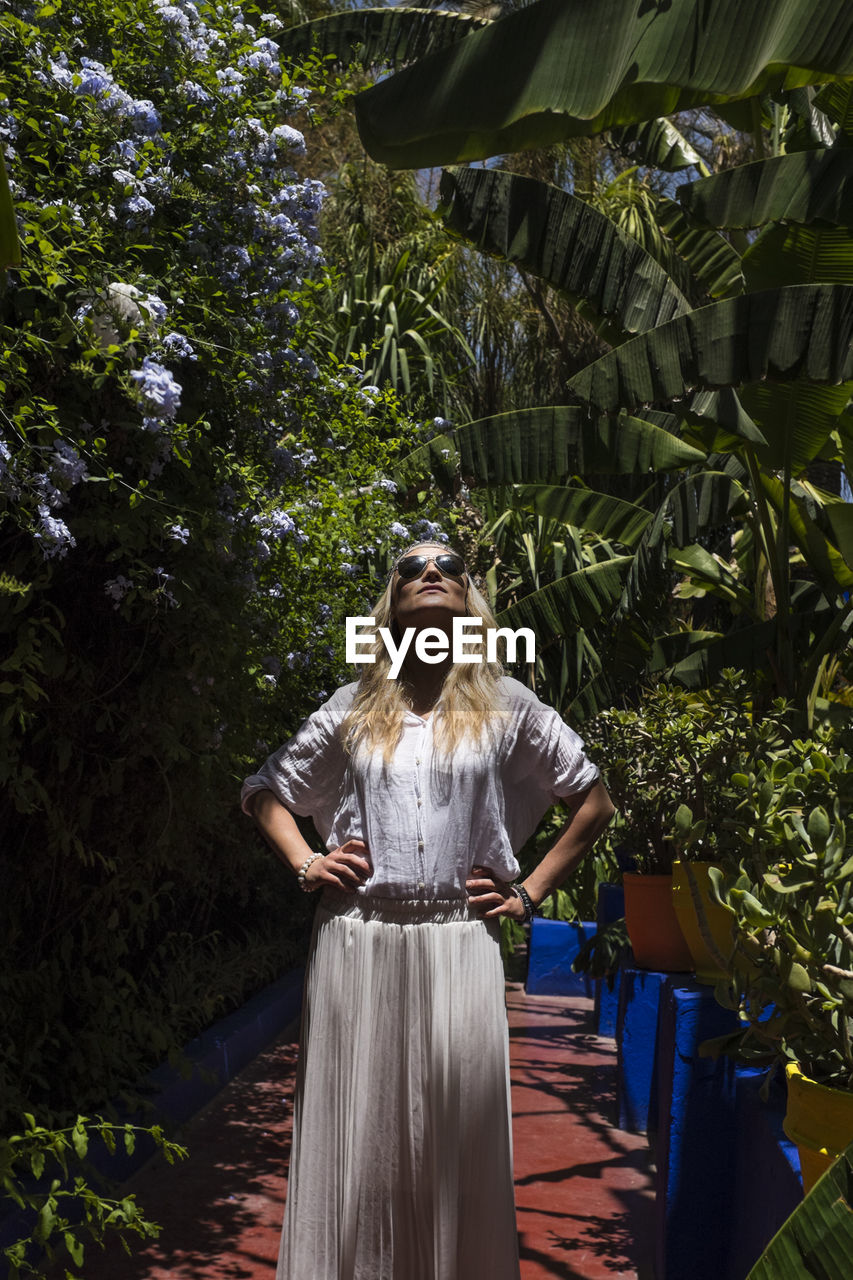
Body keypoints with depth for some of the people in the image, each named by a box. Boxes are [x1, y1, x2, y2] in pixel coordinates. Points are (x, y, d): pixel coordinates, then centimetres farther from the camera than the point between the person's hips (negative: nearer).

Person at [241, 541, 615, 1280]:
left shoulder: (505, 705, 7)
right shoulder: (353, 708, 10)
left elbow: (594, 802, 12)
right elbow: (266, 790, 20)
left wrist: (529, 893, 6)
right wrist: (305, 866, 6)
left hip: (459, 947, -1)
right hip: (356, 942, 1)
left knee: (457, 1138, 3)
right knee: (357, 1131, 6)